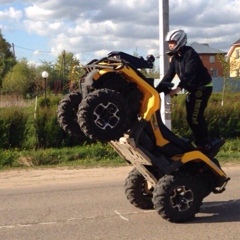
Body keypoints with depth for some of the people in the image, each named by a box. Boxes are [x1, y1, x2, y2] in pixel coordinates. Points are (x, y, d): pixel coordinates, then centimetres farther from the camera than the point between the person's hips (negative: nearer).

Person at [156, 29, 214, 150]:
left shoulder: (190, 54, -19)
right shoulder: (175, 57, 7)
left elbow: (189, 74, -33)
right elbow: (169, 75, 2)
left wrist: (178, 88, -45)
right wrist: (157, 89, -10)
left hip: (203, 87, -9)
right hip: (192, 89, 9)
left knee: (195, 117, -15)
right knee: (190, 118, 10)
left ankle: (204, 144, -8)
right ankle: (200, 142, 19)